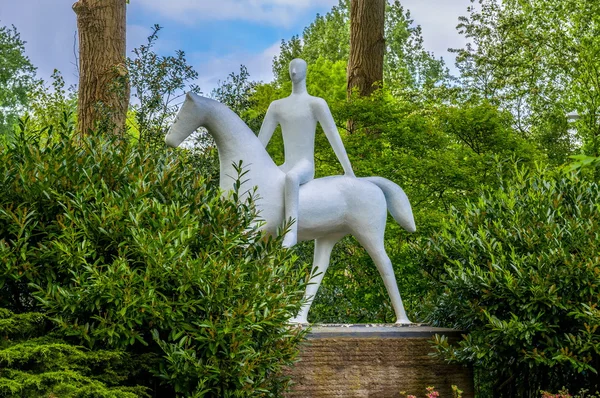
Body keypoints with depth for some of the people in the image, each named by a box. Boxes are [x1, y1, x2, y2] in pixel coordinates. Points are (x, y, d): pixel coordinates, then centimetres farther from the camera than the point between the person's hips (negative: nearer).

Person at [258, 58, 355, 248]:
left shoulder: (316, 103, 2)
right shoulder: (277, 106, 17)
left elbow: (334, 138, -4)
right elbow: (260, 141, 16)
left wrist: (349, 172, -9)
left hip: (305, 167, -6)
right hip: (285, 169, 6)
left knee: (291, 177, -43)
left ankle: (291, 234, -58)